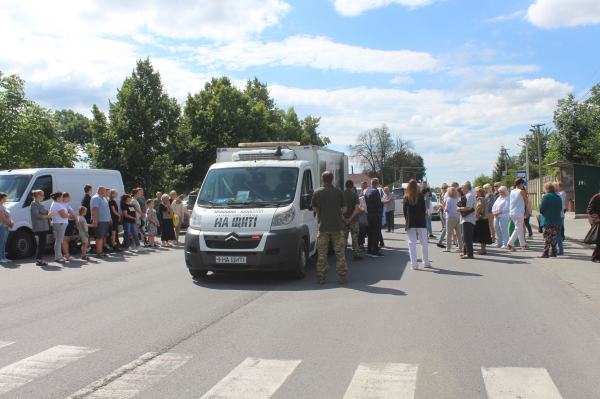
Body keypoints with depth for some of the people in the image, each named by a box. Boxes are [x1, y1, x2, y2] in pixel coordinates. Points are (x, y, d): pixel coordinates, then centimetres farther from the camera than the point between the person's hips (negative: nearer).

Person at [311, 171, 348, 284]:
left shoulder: (317, 192, 0)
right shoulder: (338, 192, -2)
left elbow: (315, 209, 8)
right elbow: (344, 209, 3)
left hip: (322, 227, 0)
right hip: (337, 226, 0)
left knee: (322, 253, 7)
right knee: (340, 253, 7)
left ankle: (321, 277, 9)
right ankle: (343, 277, 9)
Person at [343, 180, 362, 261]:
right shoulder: (355, 195, -4)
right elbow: (357, 208, -13)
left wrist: (344, 218, -5)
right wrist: (350, 218, -14)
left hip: (344, 219, 2)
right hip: (353, 219, -2)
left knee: (344, 237, 9)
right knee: (354, 237, 3)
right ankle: (356, 255, 4)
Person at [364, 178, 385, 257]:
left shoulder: (367, 191, 11)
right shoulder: (375, 191, -16)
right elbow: (379, 204, -20)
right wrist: (382, 203, 2)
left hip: (369, 215, 8)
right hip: (376, 215, -8)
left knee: (370, 233, 14)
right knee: (376, 234, -4)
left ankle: (369, 251, 19)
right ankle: (374, 252, -4)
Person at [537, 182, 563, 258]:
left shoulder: (546, 196, -11)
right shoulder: (558, 197, 10)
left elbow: (541, 209, -12)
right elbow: (560, 209, 16)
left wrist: (540, 204, 6)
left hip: (548, 221, -6)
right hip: (557, 220, 6)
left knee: (547, 236, -4)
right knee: (553, 236, 12)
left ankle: (545, 252, -4)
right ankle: (553, 252, 15)